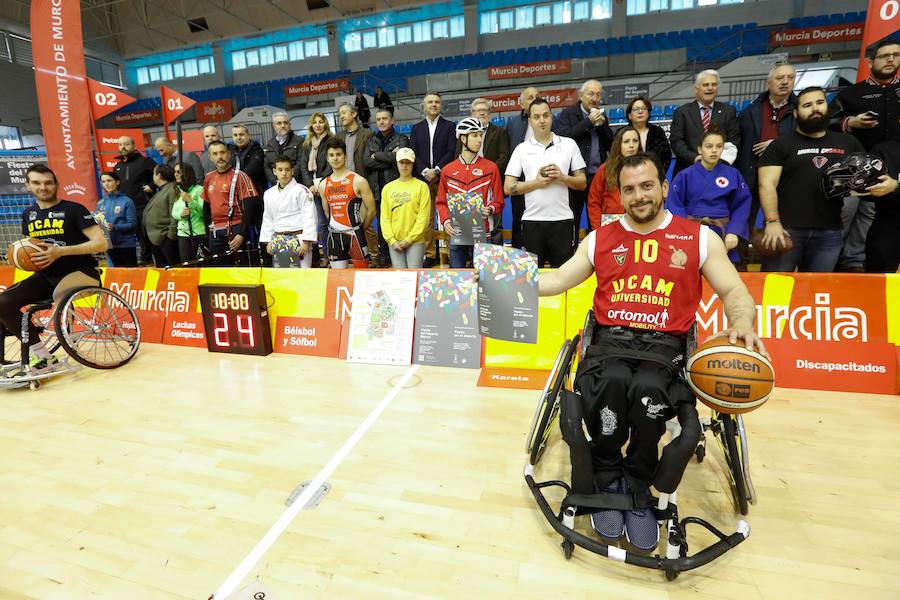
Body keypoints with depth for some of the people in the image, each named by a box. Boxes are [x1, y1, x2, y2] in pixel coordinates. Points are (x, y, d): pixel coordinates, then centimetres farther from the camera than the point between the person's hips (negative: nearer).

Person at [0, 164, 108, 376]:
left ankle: (43, 358, -11)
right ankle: (43, 357, -8)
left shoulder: (74, 209, -7)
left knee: (59, 296, -36)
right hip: (46, 275, 7)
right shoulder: (28, 214, 13)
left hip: (80, 271, -7)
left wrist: (60, 251, -23)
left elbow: (102, 243, -17)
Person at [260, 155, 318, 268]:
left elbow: (309, 218, -11)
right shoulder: (269, 193, 13)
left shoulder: (301, 191, -6)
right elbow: (267, 219, 18)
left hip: (298, 240, -6)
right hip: (278, 241, 6)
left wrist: (306, 242, -16)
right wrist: (268, 241, 12)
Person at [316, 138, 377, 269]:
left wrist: (359, 230, 5)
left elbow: (371, 211, -4)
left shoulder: (358, 181, -6)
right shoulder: (323, 185, 9)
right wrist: (337, 228, 13)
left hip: (354, 235, -4)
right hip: (334, 236, 5)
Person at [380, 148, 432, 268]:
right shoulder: (387, 188, 10)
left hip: (415, 241, -3)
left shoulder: (421, 186, 0)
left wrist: (409, 239, -9)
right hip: (395, 243, 3)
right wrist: (392, 240, -4)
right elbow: (384, 218, 7)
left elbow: (424, 217, -6)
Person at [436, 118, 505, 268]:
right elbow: (441, 202, 11)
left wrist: (490, 210, -15)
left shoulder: (491, 168, 4)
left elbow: (498, 202, 6)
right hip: (456, 234, 1)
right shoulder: (447, 170, 8)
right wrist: (445, 221, -7)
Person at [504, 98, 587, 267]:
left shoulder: (569, 144, 8)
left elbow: (582, 183, 7)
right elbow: (508, 188, 1)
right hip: (532, 220, 0)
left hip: (562, 219, 0)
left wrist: (562, 177, -11)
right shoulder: (521, 149, 7)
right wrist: (536, 183, -10)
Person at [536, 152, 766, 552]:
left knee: (648, 388, -34)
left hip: (665, 343, -1)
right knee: (614, 381, -34)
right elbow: (559, 280, 14)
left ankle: (636, 488, -8)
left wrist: (743, 324, -14)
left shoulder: (699, 237, 10)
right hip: (610, 338, 1)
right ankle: (609, 484, -9)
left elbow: (735, 292, 8)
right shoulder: (600, 240, 15)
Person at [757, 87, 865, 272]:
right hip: (787, 229, -4)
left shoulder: (848, 143, 18)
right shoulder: (781, 145, 5)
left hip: (829, 233, 4)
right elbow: (767, 184, -6)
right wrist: (772, 222, -18)